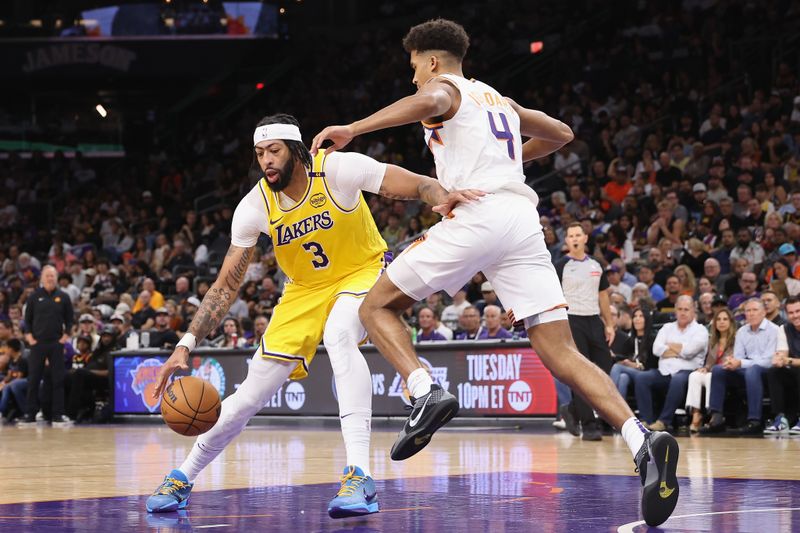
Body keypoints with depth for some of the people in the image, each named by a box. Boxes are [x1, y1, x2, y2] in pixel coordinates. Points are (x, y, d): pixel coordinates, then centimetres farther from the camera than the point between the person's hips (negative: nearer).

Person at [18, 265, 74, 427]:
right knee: (33, 380, 0)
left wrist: (66, 335, -3)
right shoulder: (35, 296, 4)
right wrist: (28, 335, -3)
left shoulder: (63, 297, 4)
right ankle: (30, 415, 5)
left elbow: (70, 319, 9)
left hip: (56, 343, 0)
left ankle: (58, 415, 3)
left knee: (58, 379, -1)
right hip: (37, 343, 0)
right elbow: (27, 318, 8)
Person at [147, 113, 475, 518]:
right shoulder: (255, 207, -16)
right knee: (253, 393, -3)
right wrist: (186, 344, -21)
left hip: (362, 271, -3)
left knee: (338, 334, -38)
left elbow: (421, 185, -23)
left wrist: (444, 200, -47)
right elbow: (226, 285, -11)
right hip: (306, 288, 3)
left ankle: (360, 476, -40)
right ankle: (182, 478, 18)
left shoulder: (337, 170, -25)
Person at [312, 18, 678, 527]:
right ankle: (643, 442, -24)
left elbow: (428, 101, -16)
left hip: (475, 214, -6)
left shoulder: (445, 88, 11)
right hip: (524, 221, 6)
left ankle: (427, 393, -13)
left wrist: (352, 130, -18)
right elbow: (561, 133, 44)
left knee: (377, 306, 11)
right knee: (562, 354, -3)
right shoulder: (499, 100, 32)